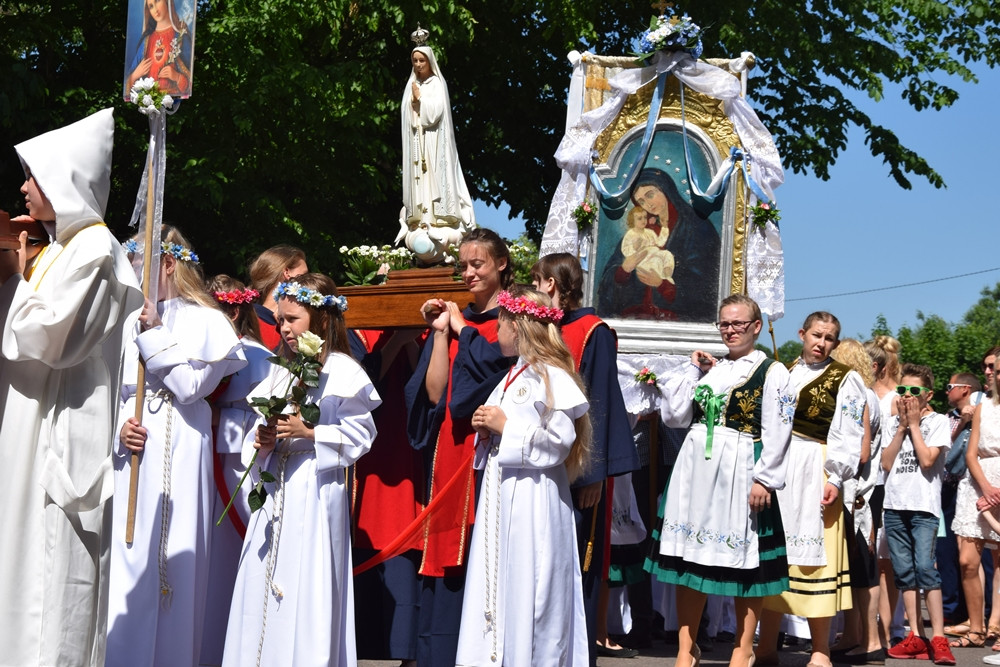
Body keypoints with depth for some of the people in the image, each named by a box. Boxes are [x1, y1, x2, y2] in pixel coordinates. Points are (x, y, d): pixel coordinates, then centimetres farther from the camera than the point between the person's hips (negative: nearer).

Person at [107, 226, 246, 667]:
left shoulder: (202, 320, 2)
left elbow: (191, 386, -10)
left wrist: (154, 333, -9)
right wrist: (118, 429, -7)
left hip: (177, 454, -4)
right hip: (130, 452, 4)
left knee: (170, 556, -2)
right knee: (125, 557, 1)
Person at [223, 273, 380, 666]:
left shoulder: (343, 371, -8)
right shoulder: (281, 369, 13)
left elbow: (360, 435, -11)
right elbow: (266, 422, 18)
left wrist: (309, 433, -17)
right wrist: (264, 439, -3)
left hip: (316, 488, -7)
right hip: (276, 486, 7)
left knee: (308, 584, -4)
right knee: (263, 579, 8)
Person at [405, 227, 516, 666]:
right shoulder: (454, 319, 16)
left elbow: (503, 368, -16)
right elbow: (434, 393, 6)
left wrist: (462, 330, -3)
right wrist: (442, 333, 1)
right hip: (451, 452, 5)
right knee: (448, 564, 5)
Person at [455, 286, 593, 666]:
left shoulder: (551, 377, -12)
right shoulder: (512, 376, 16)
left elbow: (558, 441, -20)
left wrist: (506, 427, -16)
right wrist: (485, 429, 6)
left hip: (533, 498, -9)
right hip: (500, 492, 9)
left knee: (528, 586, -5)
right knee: (495, 580, 9)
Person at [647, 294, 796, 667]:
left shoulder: (771, 371, -1)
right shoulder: (708, 367, 15)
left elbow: (777, 433, -9)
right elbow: (674, 417, 10)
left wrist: (764, 478, -16)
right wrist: (693, 371, 6)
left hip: (739, 473, -5)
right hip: (696, 468, 5)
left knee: (744, 559, 1)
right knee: (689, 556, 5)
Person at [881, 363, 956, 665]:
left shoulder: (938, 421, 2)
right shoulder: (892, 423, 14)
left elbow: (927, 460, -11)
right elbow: (886, 463, 3)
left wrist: (914, 424, -5)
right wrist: (902, 426, 0)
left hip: (924, 507, -5)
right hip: (894, 505, 5)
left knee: (925, 567, -15)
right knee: (904, 571, 5)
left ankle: (938, 639, -11)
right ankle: (916, 636, 11)